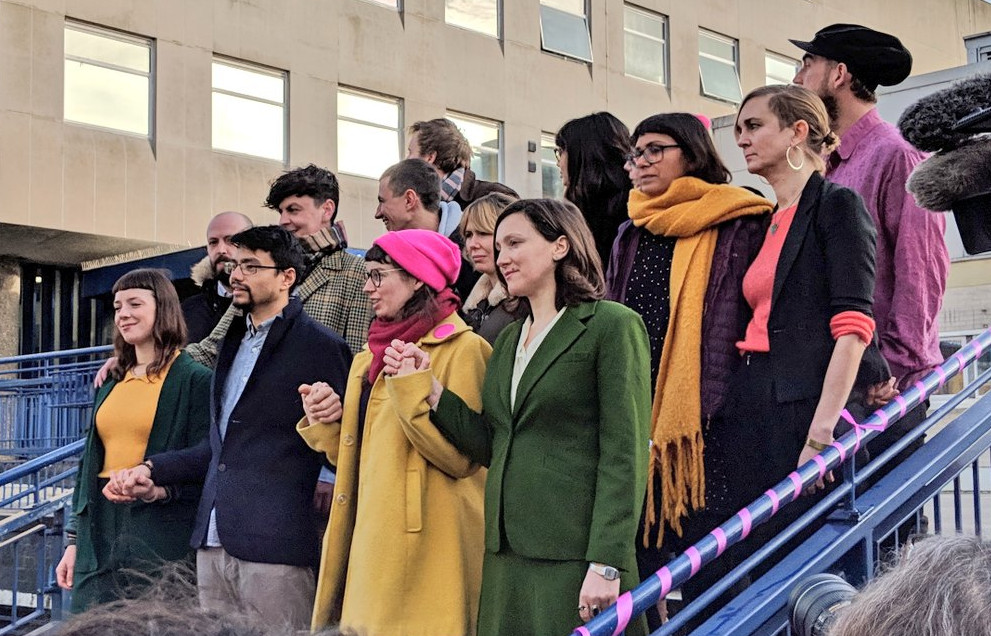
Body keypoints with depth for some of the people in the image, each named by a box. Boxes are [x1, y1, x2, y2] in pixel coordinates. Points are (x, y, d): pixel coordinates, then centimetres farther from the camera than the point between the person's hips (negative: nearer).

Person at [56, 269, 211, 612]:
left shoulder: (194, 379, -4)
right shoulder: (111, 383, 16)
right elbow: (91, 462, 18)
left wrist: (160, 487, -26)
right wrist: (74, 541, 15)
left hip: (162, 539, -6)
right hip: (100, 534, 6)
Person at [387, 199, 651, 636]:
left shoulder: (612, 326, -5)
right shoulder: (508, 340, 17)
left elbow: (625, 457, -12)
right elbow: (490, 447, 13)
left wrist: (607, 563, -18)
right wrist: (430, 389, 4)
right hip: (507, 556, 7)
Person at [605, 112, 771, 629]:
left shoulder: (736, 225, -1)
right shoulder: (630, 236, 16)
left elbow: (752, 318, -4)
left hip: (705, 426, -5)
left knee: (707, 583, 1)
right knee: (635, 572, 9)